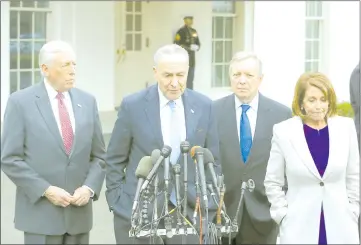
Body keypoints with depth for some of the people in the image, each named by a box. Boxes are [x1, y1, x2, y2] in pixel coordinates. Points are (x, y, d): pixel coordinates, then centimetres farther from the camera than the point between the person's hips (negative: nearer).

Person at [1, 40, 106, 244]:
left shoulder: (87, 101, 8)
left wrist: (90, 187, -6)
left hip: (79, 213, 4)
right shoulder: (21, 101, -4)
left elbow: (99, 156, 11)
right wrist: (45, 190, -15)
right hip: (40, 213, -4)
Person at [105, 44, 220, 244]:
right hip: (138, 213, -1)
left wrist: (208, 205, 4)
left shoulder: (204, 106, 1)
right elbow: (115, 160, 2)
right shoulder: (133, 105, -5)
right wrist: (116, 203, -1)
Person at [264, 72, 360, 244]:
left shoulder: (345, 127, 2)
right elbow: (272, 182, 3)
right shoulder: (283, 131, -4)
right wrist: (284, 216, -3)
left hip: (340, 228, 2)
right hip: (299, 229, -1)